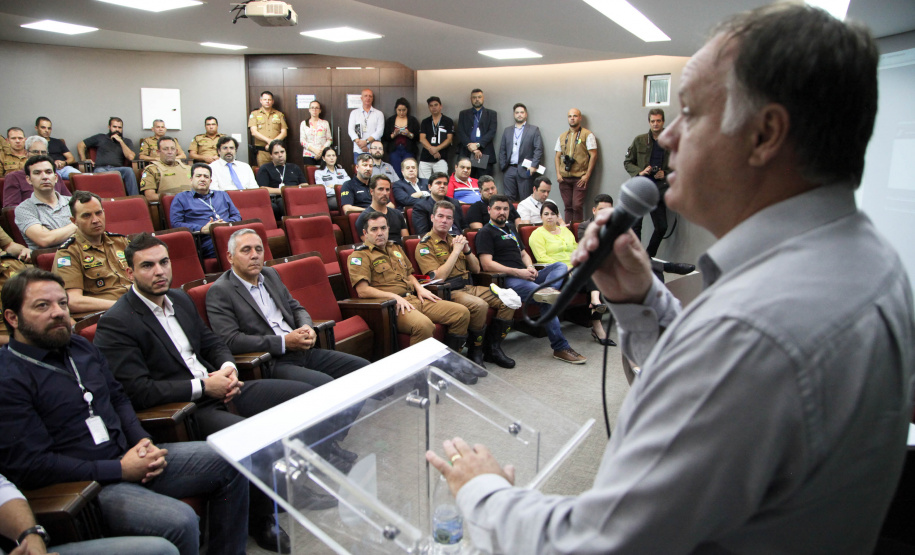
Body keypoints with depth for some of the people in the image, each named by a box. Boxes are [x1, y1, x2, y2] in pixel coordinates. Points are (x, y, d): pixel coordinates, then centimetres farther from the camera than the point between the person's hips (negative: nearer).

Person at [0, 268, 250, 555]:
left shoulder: (80, 347, 12)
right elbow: (30, 466, -18)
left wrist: (143, 441, 0)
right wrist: (120, 470, -18)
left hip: (128, 456, 8)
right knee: (180, 522, -30)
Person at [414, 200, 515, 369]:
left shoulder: (454, 239, 20)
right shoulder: (425, 246, -2)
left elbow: (476, 269, 20)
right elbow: (439, 277, -16)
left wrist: (466, 249, 2)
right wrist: (456, 251, -11)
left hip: (468, 287, 8)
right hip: (447, 291, -7)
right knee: (479, 305, -34)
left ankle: (493, 348, 1)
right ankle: (475, 353, -14)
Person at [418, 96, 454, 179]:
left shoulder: (448, 121, 7)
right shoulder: (425, 122, 14)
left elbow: (449, 139, 0)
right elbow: (422, 139, 4)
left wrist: (436, 149, -14)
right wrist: (431, 149, -14)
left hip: (441, 159, -3)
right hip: (425, 159, 3)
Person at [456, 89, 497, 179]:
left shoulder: (491, 114, 15)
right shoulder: (463, 114, 17)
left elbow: (492, 132, 2)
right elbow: (461, 133, 5)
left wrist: (478, 144, -12)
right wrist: (471, 147, -11)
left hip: (485, 154, 0)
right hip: (466, 154, 0)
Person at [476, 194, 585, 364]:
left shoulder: (511, 228, 29)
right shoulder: (486, 232, 3)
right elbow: (487, 264, -9)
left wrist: (530, 267, 6)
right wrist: (517, 272, -16)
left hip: (524, 275, 8)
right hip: (507, 279, -8)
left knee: (560, 266, -13)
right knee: (546, 300, -29)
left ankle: (546, 291, -45)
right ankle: (560, 347, -24)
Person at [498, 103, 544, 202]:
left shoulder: (534, 130, 7)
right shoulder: (507, 130, 18)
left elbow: (539, 149, -1)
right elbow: (502, 150, 15)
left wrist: (534, 166, -11)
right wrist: (503, 167, 4)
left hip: (525, 170, -3)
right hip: (509, 170, 3)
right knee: (509, 199, 1)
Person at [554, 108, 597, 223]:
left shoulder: (587, 135, 2)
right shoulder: (562, 136, 15)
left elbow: (593, 155, -3)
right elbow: (557, 156, 16)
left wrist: (587, 175, -10)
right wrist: (558, 174, 3)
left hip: (580, 178, -4)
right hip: (564, 178, 4)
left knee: (577, 206, -9)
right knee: (568, 206, 6)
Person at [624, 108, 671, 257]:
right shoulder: (639, 140, 5)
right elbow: (627, 162, 9)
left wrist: (665, 173, -6)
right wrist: (640, 172, -8)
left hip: (659, 189, 2)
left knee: (662, 227, 1)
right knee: (635, 224, -9)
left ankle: (649, 258, 18)